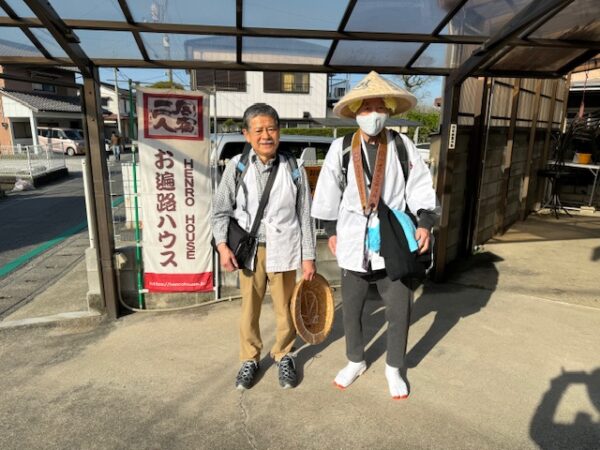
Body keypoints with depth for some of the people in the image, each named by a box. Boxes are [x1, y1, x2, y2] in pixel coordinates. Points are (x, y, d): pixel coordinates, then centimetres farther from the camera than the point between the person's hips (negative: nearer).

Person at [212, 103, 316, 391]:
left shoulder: (293, 168, -4)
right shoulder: (236, 166, -3)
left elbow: (305, 216, 0)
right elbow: (221, 211, 2)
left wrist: (308, 256, 0)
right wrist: (222, 245, -12)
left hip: (283, 248, 0)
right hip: (249, 250, 1)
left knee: (284, 307, 12)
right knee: (249, 308, 15)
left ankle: (284, 356, 36)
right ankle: (250, 359, 35)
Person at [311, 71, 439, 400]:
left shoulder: (403, 146, -1)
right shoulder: (340, 148, -2)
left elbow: (420, 188, 1)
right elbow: (329, 193, 4)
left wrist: (425, 222, -11)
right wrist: (332, 231, 6)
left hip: (393, 243, 0)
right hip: (354, 243, 1)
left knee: (399, 311, 8)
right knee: (351, 309, 15)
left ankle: (395, 368, 34)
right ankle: (355, 361, 40)